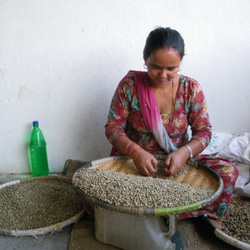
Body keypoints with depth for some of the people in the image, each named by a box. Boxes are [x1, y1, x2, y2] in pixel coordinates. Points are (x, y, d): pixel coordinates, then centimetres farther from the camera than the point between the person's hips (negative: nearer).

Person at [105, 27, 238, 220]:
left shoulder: (191, 88, -3)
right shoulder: (130, 84, -7)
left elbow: (204, 130, -3)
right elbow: (113, 127, -7)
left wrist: (184, 152, -25)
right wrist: (136, 151, -27)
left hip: (177, 161, 2)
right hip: (132, 161, -1)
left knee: (228, 171, -21)